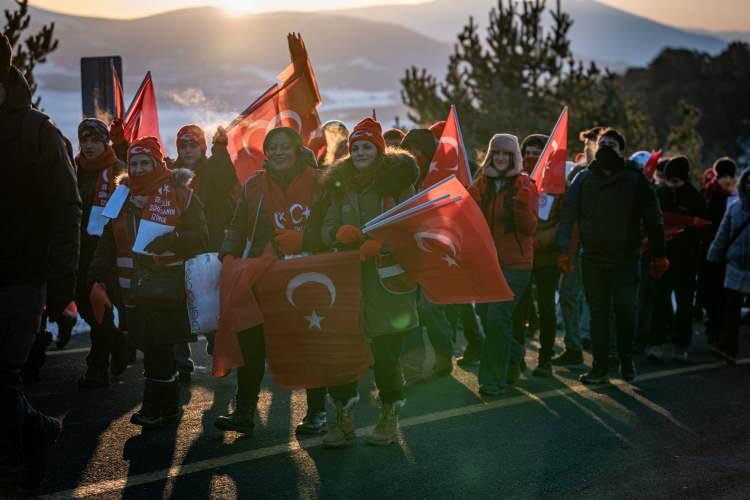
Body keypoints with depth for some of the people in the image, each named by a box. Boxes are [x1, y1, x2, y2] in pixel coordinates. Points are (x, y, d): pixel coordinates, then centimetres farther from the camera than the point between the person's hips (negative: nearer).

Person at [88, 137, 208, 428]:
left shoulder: (179, 194, -1)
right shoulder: (123, 196, 15)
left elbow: (201, 237, -6)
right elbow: (108, 242, 17)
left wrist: (172, 240, -23)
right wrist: (97, 279, 9)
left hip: (169, 289, -5)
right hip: (136, 290, 5)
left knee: (157, 347, -6)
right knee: (154, 347, 6)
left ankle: (156, 408, 5)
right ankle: (167, 408, 17)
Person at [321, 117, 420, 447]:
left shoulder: (397, 179, 0)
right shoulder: (340, 184, 12)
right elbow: (326, 229, 10)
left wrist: (380, 243, -22)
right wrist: (340, 233, -13)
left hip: (388, 279, -3)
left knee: (386, 351, 1)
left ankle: (390, 417, 18)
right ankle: (343, 418, 7)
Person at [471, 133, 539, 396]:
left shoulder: (525, 186, -5)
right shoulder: (483, 183, 7)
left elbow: (529, 229, -10)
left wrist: (523, 205, -26)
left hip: (515, 263, -5)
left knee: (497, 318, -14)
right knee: (488, 318, 11)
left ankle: (493, 380, -6)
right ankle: (514, 356, 37)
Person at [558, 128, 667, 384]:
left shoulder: (635, 180, 0)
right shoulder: (584, 179, 6)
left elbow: (653, 219, 1)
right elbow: (568, 215, 1)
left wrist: (658, 255, -2)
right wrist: (564, 250, -9)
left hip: (626, 257, -2)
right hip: (593, 258, 2)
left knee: (626, 310, -5)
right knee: (598, 313, 6)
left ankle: (626, 360, 17)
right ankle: (600, 368, 12)